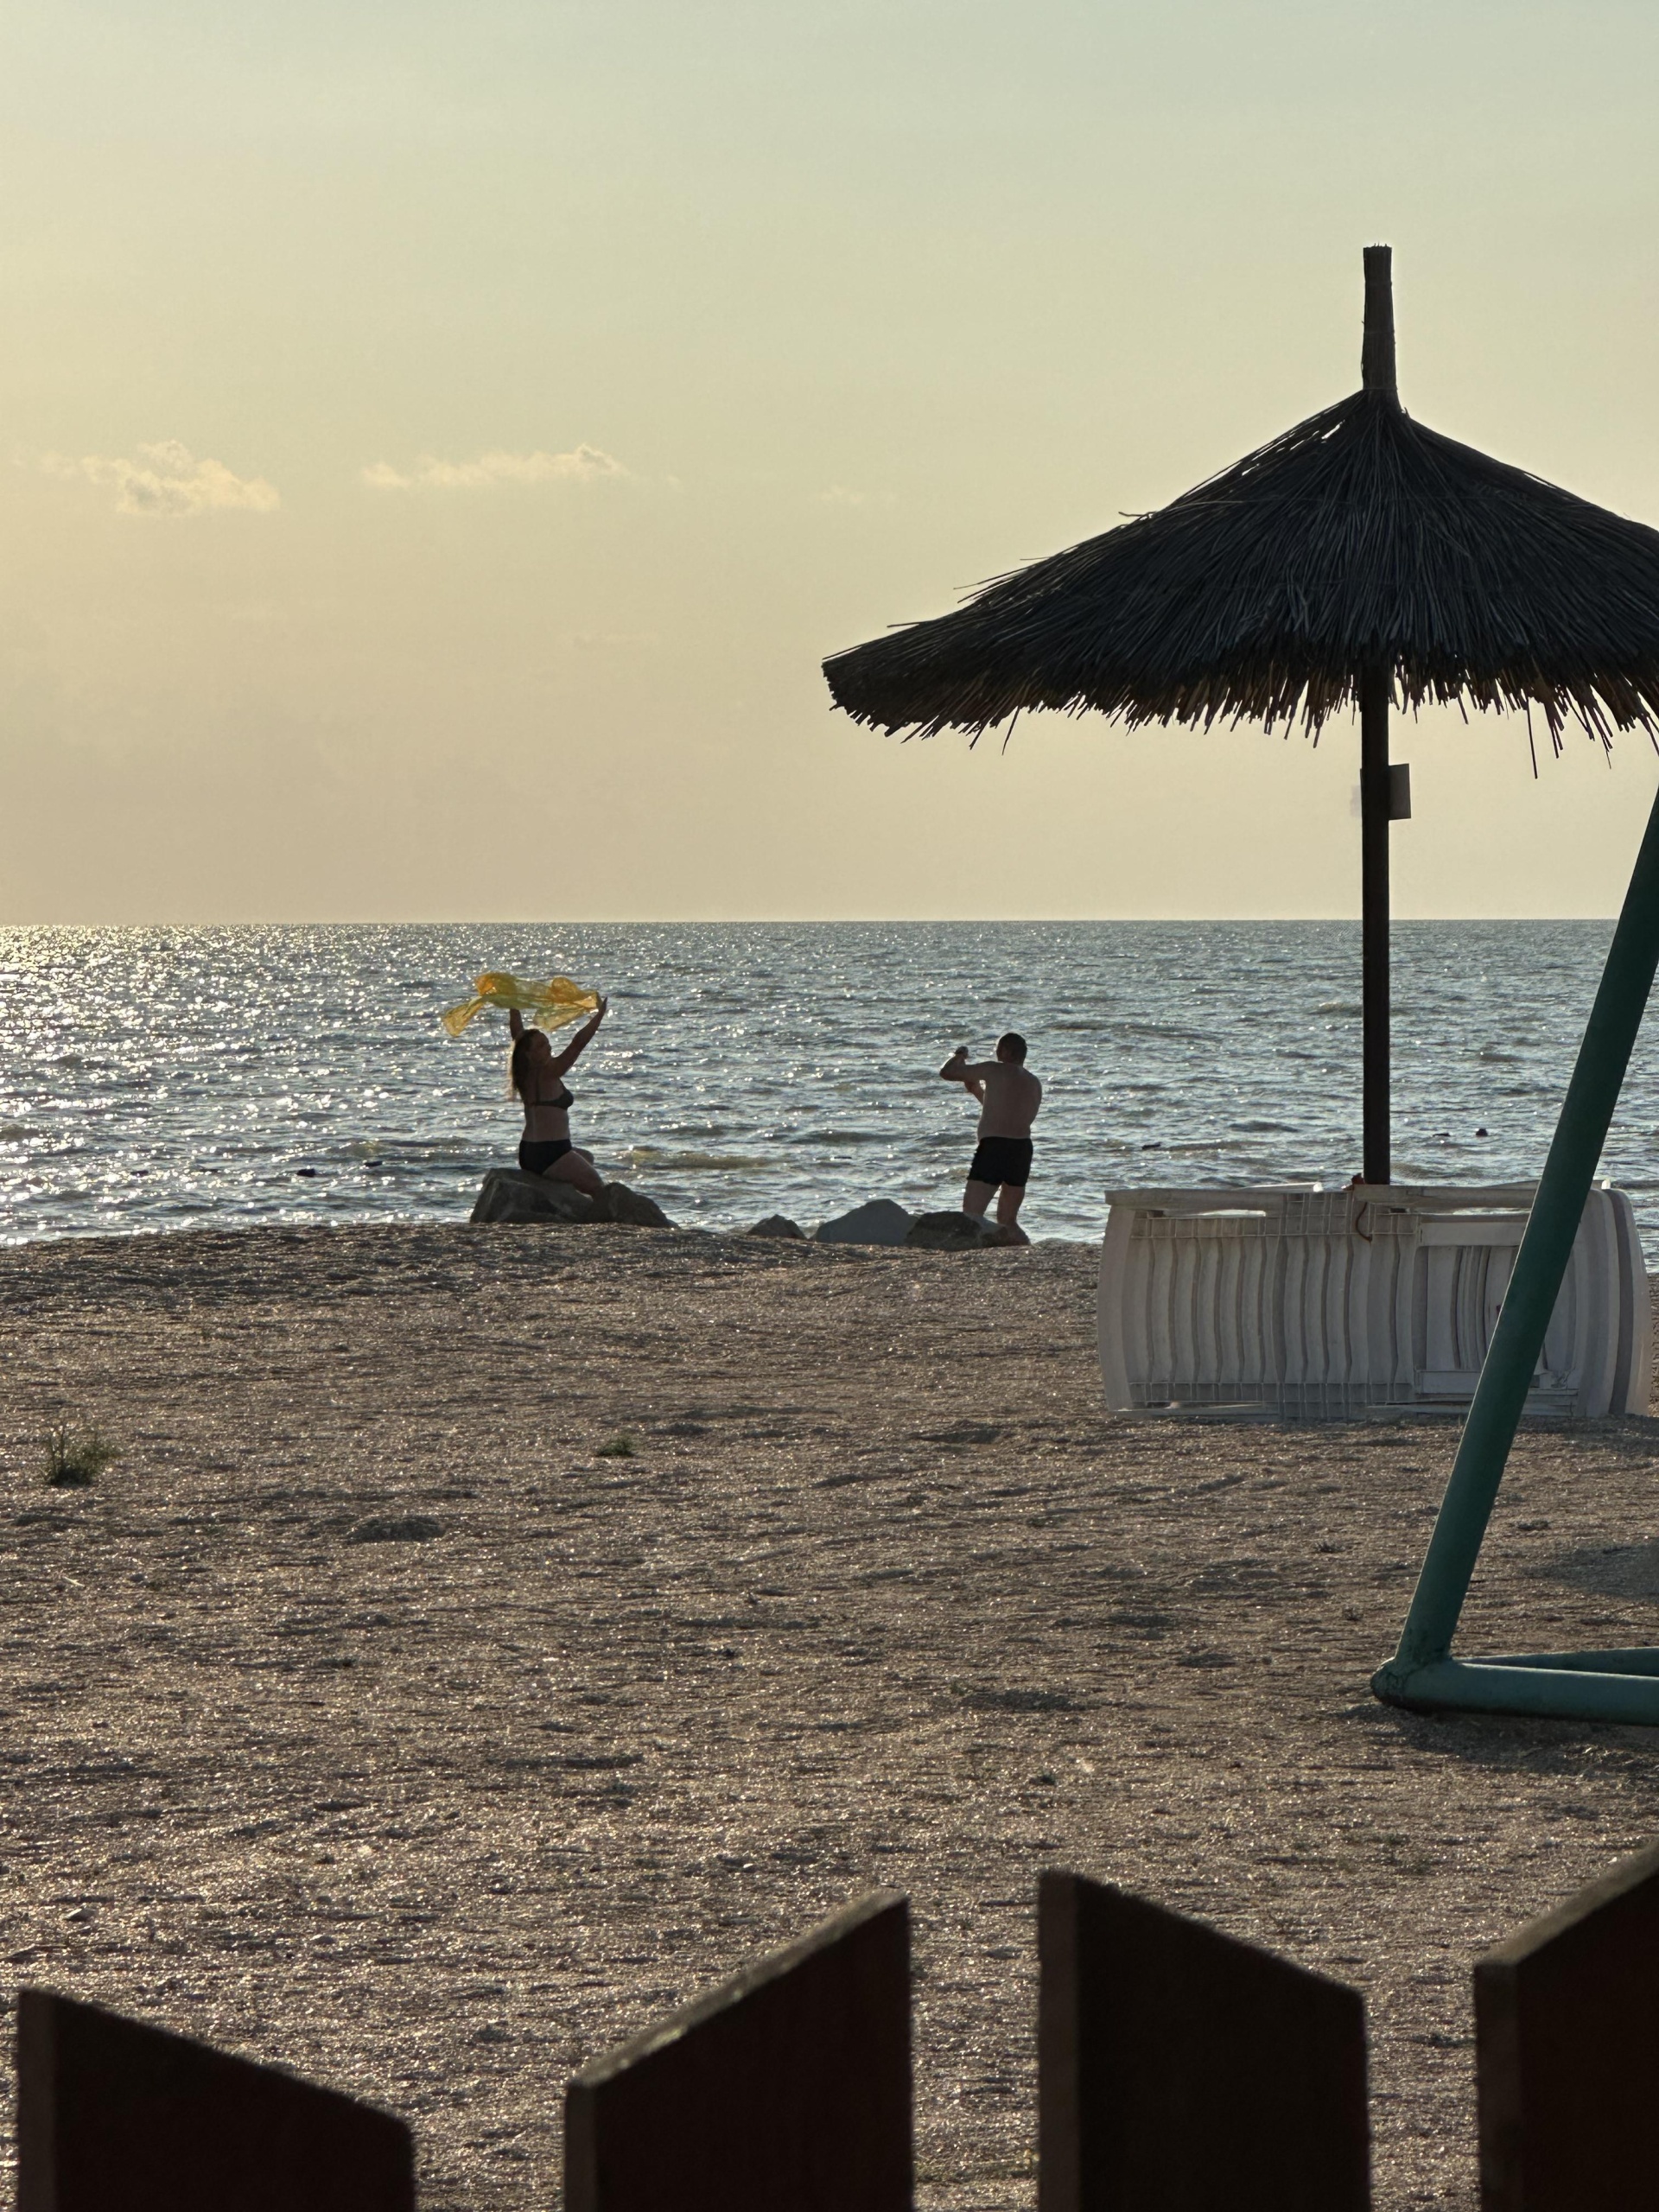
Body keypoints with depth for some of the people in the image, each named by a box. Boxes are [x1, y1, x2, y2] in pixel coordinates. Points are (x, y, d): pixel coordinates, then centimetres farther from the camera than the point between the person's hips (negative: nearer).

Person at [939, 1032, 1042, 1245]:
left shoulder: (996, 1071, -4)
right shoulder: (1034, 1084, 18)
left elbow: (947, 1072, 0)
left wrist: (958, 1055, 22)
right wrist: (978, 1092, 39)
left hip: (994, 1146, -7)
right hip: (1023, 1150, 7)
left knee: (971, 1216, -9)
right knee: (1007, 1221, 18)